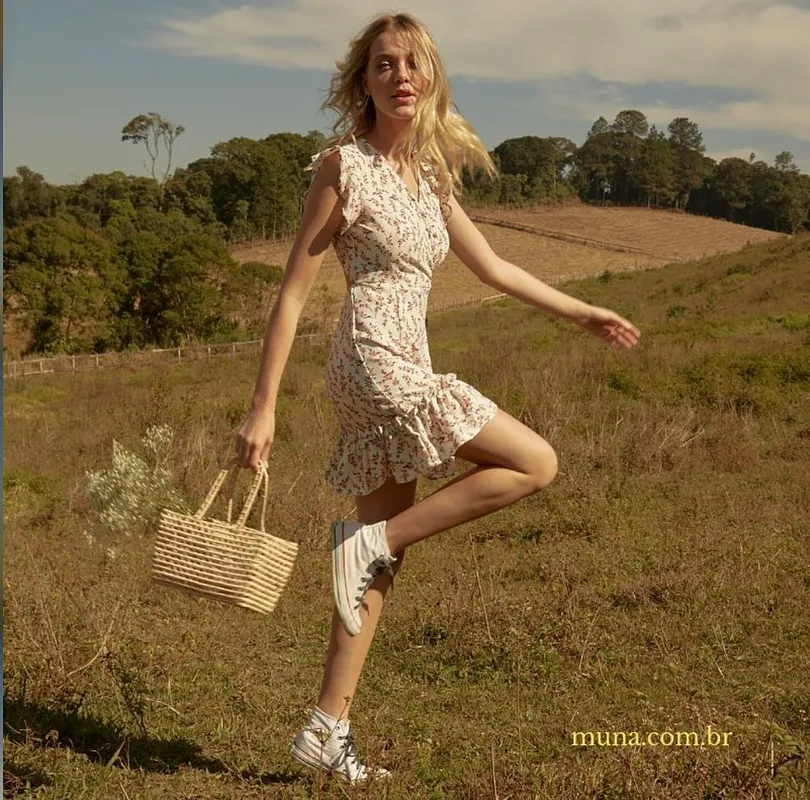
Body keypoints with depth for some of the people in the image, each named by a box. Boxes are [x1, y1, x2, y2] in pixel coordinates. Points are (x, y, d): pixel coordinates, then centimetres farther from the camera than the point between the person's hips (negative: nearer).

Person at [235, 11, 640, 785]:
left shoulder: (428, 176, 15)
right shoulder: (343, 163, -7)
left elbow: (494, 269, 25)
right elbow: (294, 291, -8)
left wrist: (580, 311, 30)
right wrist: (262, 407, -11)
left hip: (405, 368, 8)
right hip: (375, 362, -8)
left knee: (383, 561, 7)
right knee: (535, 462, -8)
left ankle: (326, 731, 13)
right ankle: (373, 537, -3)